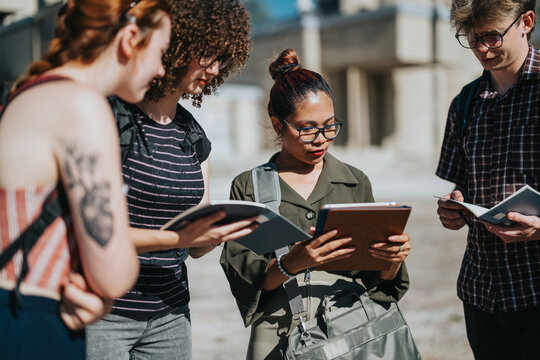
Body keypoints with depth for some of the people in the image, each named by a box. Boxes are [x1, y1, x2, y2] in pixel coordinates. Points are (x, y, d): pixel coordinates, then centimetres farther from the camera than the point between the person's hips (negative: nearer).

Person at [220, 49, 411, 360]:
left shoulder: (356, 182, 14)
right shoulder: (248, 188, 7)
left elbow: (378, 280, 14)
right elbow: (242, 278, -3)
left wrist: (393, 259, -7)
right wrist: (291, 264, -21)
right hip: (281, 334, -2)